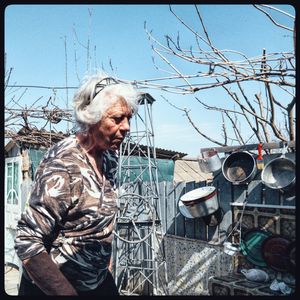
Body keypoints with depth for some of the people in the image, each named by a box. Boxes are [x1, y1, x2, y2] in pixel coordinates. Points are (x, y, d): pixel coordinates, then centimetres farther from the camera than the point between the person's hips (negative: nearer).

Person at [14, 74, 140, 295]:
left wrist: (104, 257, 12)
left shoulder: (110, 155, -5)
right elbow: (27, 243, -26)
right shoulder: (63, 166, -27)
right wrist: (66, 292, -24)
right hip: (52, 287, -6)